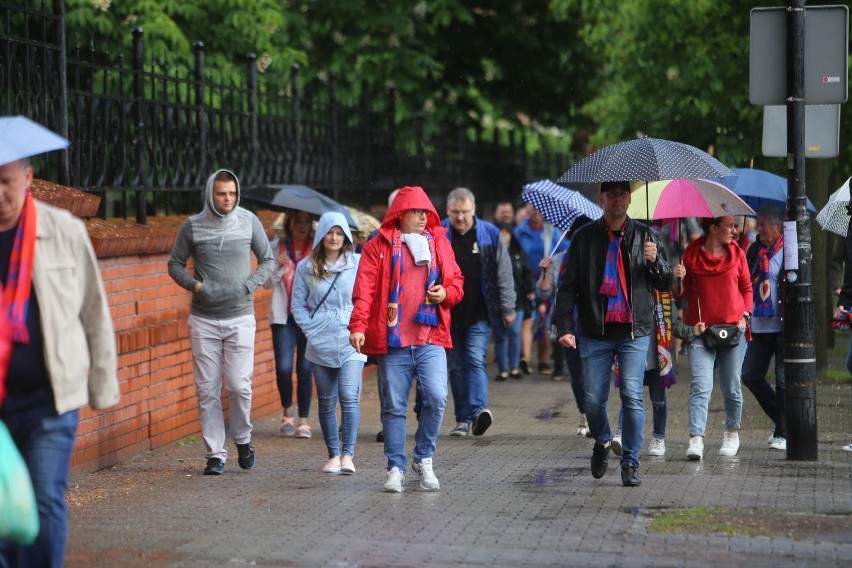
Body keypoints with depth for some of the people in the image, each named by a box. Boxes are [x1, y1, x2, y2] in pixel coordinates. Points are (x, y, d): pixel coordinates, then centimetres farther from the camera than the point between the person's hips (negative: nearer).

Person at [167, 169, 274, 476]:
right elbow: (175, 264, 9)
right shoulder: (192, 226, 1)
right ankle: (215, 453, 10)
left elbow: (268, 260, 10)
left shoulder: (249, 221, 2)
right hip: (203, 320, 1)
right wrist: (196, 285, -8)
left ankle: (243, 439, 18)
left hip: (240, 317, -1)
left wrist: (250, 285, -6)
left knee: (239, 385, -7)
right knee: (207, 390, 2)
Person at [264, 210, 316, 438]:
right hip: (284, 316, 1)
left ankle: (303, 420, 10)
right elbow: (267, 283, 7)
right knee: (284, 367, -7)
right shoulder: (276, 247, 6)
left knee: (305, 368, -1)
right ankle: (287, 411, 18)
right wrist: (279, 267, -11)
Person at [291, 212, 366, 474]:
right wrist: (311, 330, -2)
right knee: (327, 401, 7)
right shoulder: (306, 268, 5)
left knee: (349, 396, -13)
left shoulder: (358, 263, -1)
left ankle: (348, 454, -10)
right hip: (320, 343, 2)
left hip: (351, 341, -2)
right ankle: (333, 455, 14)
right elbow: (298, 305, 8)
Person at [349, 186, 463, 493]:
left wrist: (446, 293, -4)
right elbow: (364, 288, -3)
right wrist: (358, 325, -14)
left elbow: (456, 281, 19)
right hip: (392, 340, -2)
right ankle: (396, 468, 13)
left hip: (430, 339, 2)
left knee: (436, 398, -12)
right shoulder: (378, 246, 4)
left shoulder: (439, 243, 14)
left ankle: (424, 459, 8)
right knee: (394, 406, 2)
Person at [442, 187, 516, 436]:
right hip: (449, 314, 2)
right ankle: (463, 420, 11)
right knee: (456, 366, 5)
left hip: (479, 315, -2)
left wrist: (507, 308, 4)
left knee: (476, 360, -16)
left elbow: (503, 274, 6)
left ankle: (478, 410, -25)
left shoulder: (489, 234, 2)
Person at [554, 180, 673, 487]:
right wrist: (564, 326, -7)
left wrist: (655, 260, -13)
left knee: (632, 397, -8)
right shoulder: (585, 237, 5)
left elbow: (665, 283, 8)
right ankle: (602, 442, 31)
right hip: (595, 333, 0)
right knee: (593, 398, 2)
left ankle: (630, 463, 2)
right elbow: (568, 286, 3)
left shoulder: (644, 236, 7)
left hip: (634, 332, 0)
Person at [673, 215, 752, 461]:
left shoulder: (737, 253, 7)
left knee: (731, 387, 8)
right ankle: (696, 439, -18)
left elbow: (746, 288, 16)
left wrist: (745, 316, 3)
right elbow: (681, 294, 6)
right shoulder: (691, 254, 1)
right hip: (700, 330, -2)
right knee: (701, 385, -14)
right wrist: (679, 280, -15)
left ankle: (732, 433, 28)